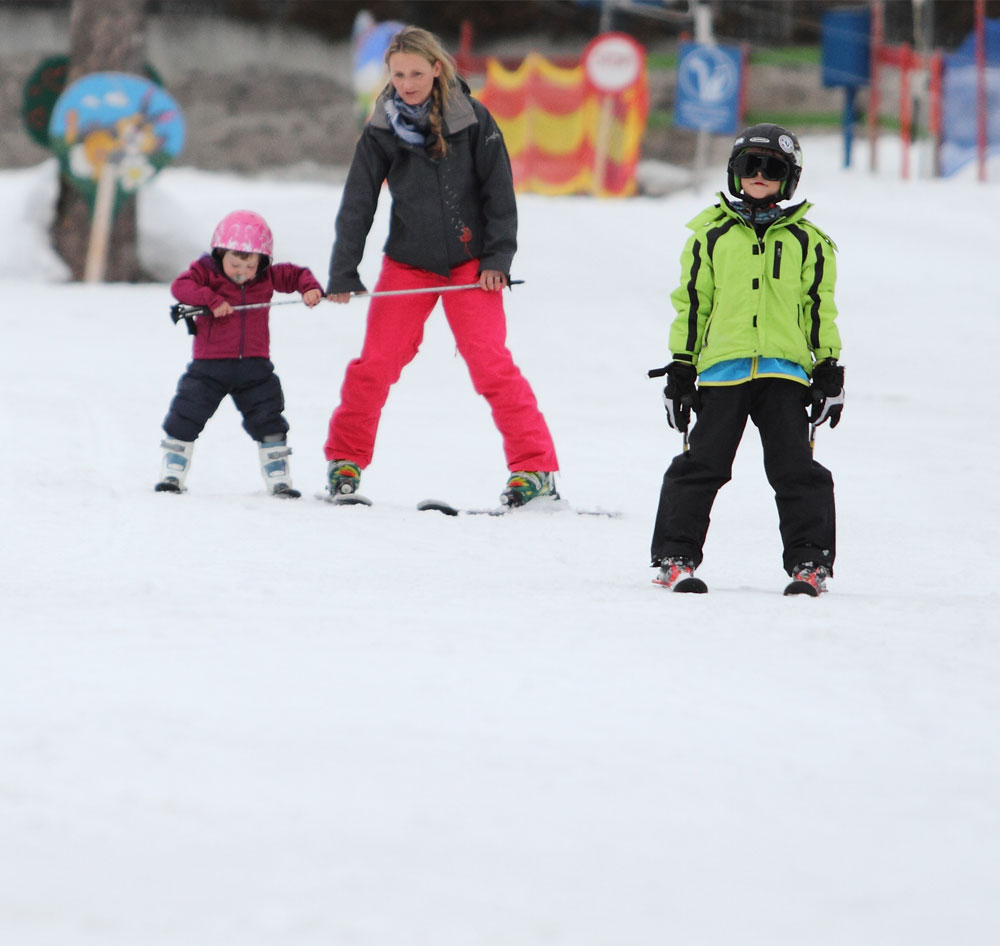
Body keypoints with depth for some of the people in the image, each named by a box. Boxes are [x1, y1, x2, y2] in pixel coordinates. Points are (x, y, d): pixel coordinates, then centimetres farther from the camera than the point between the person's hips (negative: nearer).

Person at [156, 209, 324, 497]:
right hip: (209, 365, -2)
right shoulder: (206, 271, -6)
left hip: (254, 365, 2)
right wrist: (211, 299, -30)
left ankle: (279, 480, 13)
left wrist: (310, 288, -5)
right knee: (186, 417, -4)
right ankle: (171, 476, 7)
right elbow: (180, 286, -19)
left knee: (268, 421, 4)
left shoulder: (267, 277, 3)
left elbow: (295, 275, 15)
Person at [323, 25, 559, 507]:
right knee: (376, 363, -2)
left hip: (469, 262, -2)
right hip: (407, 263, 2)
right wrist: (343, 274, -3)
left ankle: (536, 468, -10)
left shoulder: (473, 120, -8)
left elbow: (499, 193, -2)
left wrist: (497, 259, -7)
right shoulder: (381, 132, -4)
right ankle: (345, 460, 15)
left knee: (490, 362, -12)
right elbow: (357, 204, 0)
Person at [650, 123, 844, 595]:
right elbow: (691, 304, 12)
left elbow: (820, 309, 14)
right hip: (722, 369, 0)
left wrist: (828, 370, 9)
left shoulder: (807, 241, 11)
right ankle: (675, 557, 5)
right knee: (701, 467, -1)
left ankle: (810, 562, 4)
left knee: (796, 472, -2)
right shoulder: (711, 235, 10)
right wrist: (680, 367, 8)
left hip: (786, 371, 0)